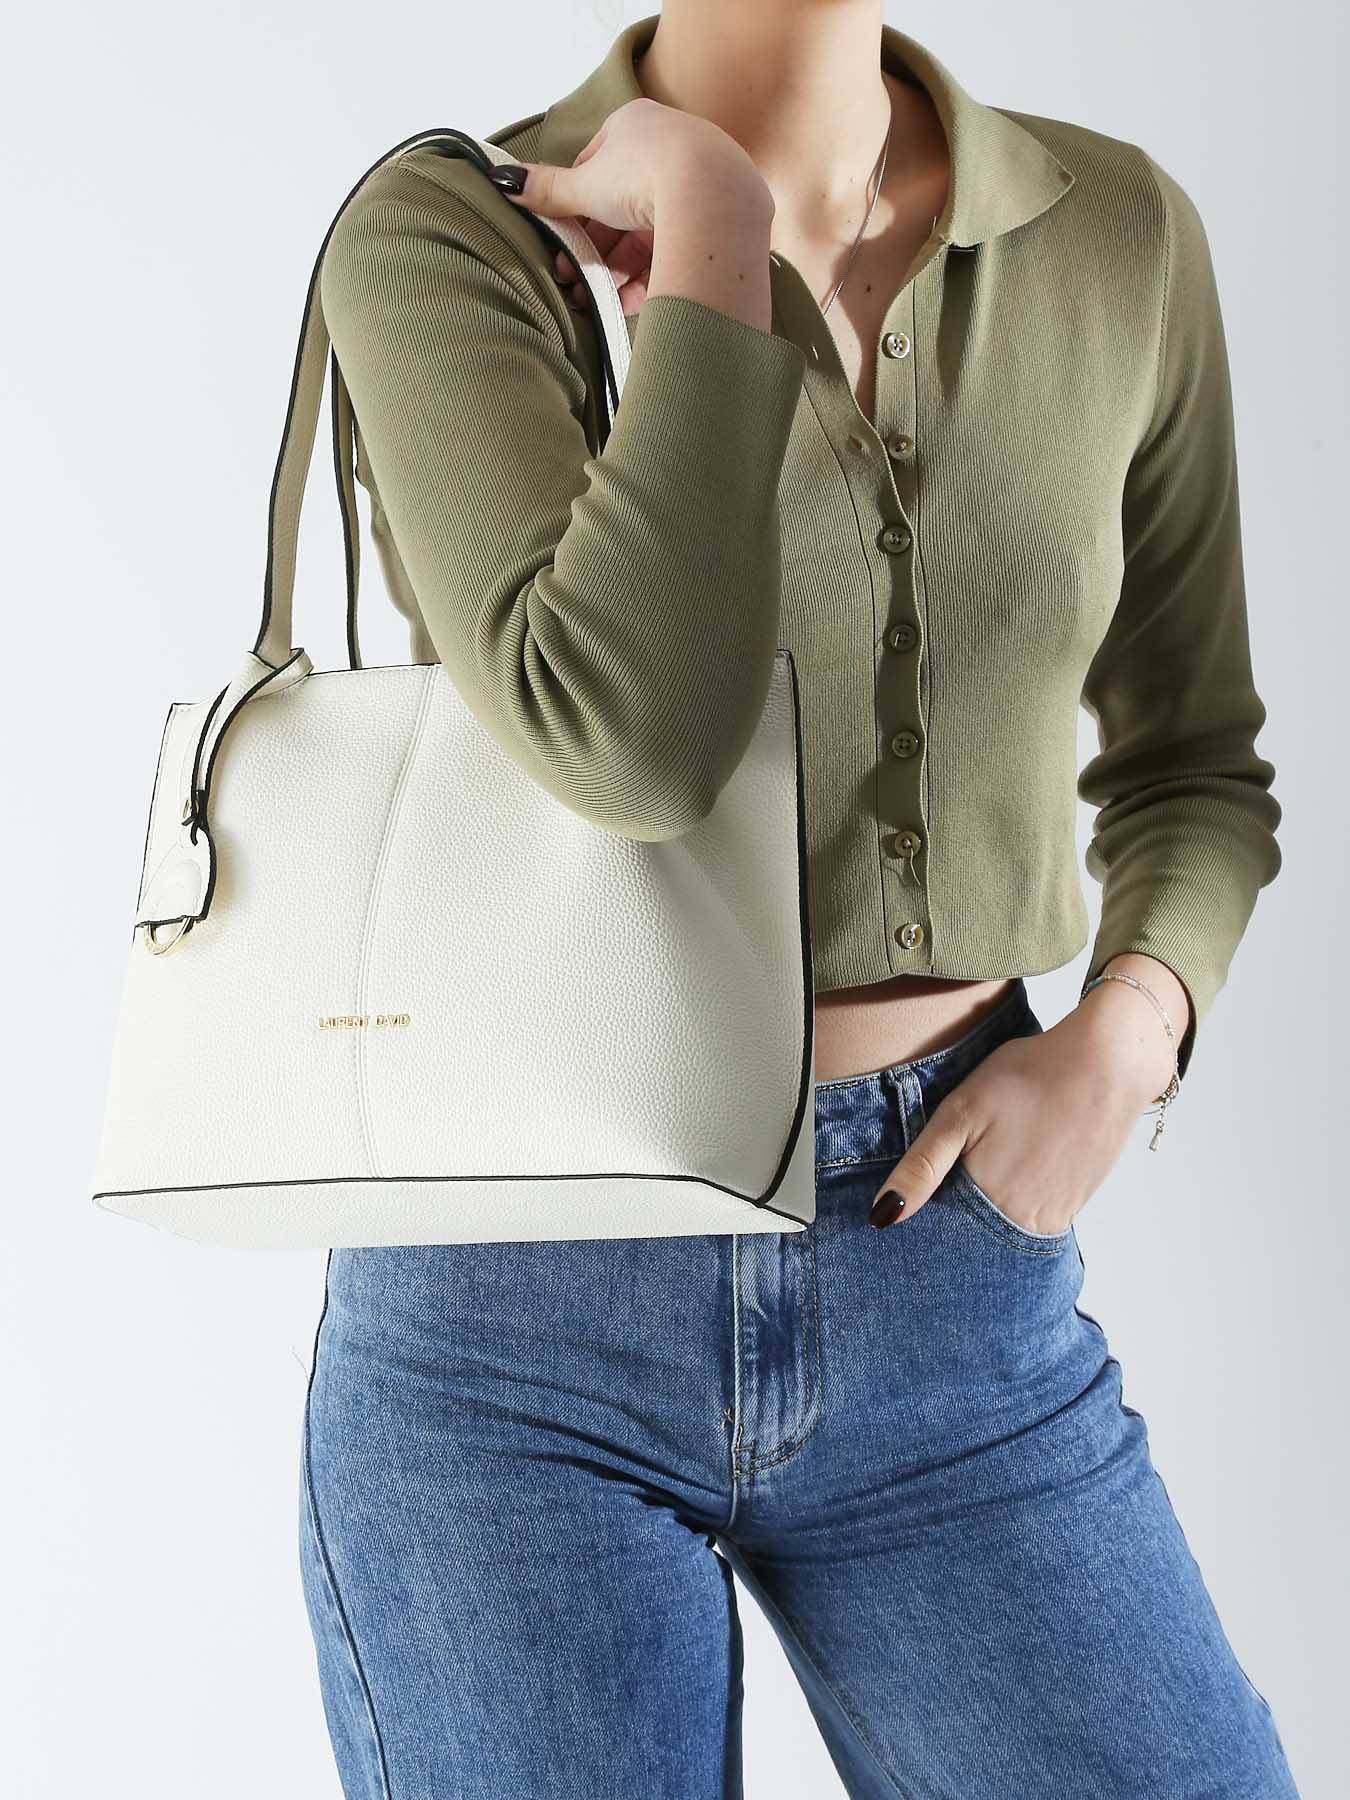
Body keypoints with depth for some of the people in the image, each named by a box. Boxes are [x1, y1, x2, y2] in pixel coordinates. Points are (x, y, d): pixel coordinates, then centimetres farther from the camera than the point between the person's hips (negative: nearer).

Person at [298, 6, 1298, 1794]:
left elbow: (1196, 767, 14)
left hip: (952, 1278, 3)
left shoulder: (1118, 235, 3)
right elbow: (629, 739, -26)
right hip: (513, 1312, -2)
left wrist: (1128, 1027, -5)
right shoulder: (441, 235, -8)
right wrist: (713, 217, -15)